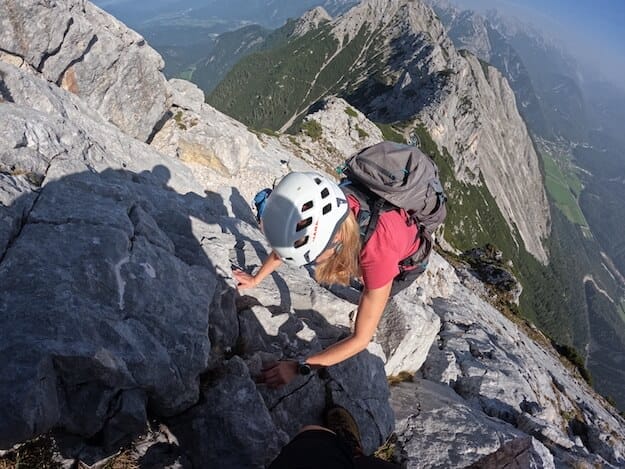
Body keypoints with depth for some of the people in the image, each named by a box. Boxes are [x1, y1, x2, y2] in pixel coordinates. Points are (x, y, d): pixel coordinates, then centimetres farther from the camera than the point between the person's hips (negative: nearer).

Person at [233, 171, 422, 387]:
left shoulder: (378, 254, -48)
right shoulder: (328, 213, -34)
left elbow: (361, 339, -37)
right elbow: (287, 244, -11)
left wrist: (300, 367, -35)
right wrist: (255, 279, -1)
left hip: (410, 257, -4)